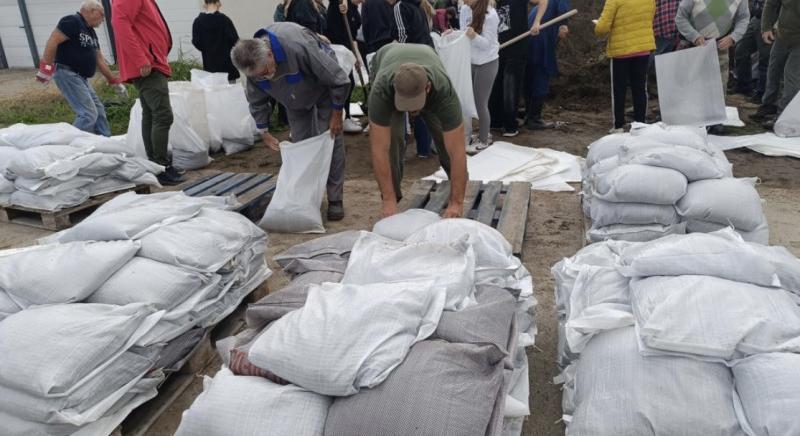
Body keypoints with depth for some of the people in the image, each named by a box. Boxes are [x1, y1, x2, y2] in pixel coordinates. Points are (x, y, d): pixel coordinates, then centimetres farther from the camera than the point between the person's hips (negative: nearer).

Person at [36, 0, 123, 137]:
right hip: (67, 74, -10)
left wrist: (114, 81, 20)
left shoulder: (90, 32, 16)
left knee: (98, 110, 13)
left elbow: (99, 59, 19)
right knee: (88, 114, -16)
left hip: (81, 77, 10)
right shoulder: (72, 21, -12)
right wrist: (46, 67, -25)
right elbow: (52, 41, -20)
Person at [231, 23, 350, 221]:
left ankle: (335, 200, -3)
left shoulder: (299, 47, -43)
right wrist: (263, 131, 1)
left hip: (324, 87, -5)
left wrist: (336, 114, -20)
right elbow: (256, 101, -2)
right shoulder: (254, 64, -24)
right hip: (296, 99, 5)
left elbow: (339, 80, -30)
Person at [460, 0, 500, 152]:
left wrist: (474, 36, -38)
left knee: (480, 103, 1)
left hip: (486, 64, -6)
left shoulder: (491, 15, -20)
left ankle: (483, 140, 16)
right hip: (469, 61, 6)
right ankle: (465, 136, 22)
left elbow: (487, 43, -20)